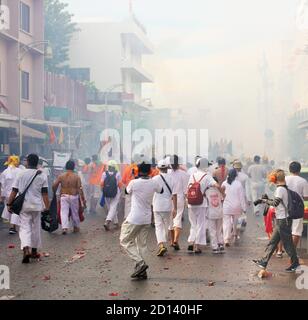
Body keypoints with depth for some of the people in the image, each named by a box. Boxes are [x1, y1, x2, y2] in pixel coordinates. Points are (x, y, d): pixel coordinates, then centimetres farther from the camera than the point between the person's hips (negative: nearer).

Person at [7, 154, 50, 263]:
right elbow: (45, 194, -2)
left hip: (24, 206, -1)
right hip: (37, 205, 1)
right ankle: (34, 251, 23)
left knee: (24, 227, 0)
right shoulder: (42, 176, -1)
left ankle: (26, 249, -22)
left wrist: (9, 204, 5)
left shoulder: (21, 174, -1)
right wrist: (47, 207, 1)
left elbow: (14, 191, -2)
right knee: (36, 228, 14)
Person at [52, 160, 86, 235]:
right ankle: (76, 227, 25)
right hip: (74, 197, 0)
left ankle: (65, 227, -17)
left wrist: (54, 193, 15)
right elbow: (80, 188, -8)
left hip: (63, 196, 0)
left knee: (64, 212, -2)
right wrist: (83, 199, -5)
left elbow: (54, 186, -4)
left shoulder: (61, 176, 0)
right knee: (75, 212, 13)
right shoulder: (76, 177, -4)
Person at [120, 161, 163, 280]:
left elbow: (127, 191, 8)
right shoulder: (154, 183, -3)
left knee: (125, 241, 6)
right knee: (142, 244, 13)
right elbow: (161, 191, 20)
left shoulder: (134, 183, -14)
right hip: (147, 219, 5)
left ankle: (140, 262, -10)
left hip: (134, 219, -5)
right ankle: (141, 271, 10)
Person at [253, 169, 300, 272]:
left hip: (283, 220, -10)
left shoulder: (280, 189, -17)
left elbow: (275, 203, -29)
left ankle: (295, 263, 11)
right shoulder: (284, 188, 11)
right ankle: (264, 261, 15)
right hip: (282, 219, 10)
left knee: (287, 242, 1)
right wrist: (265, 200, 11)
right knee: (273, 242, 11)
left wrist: (264, 200, -17)